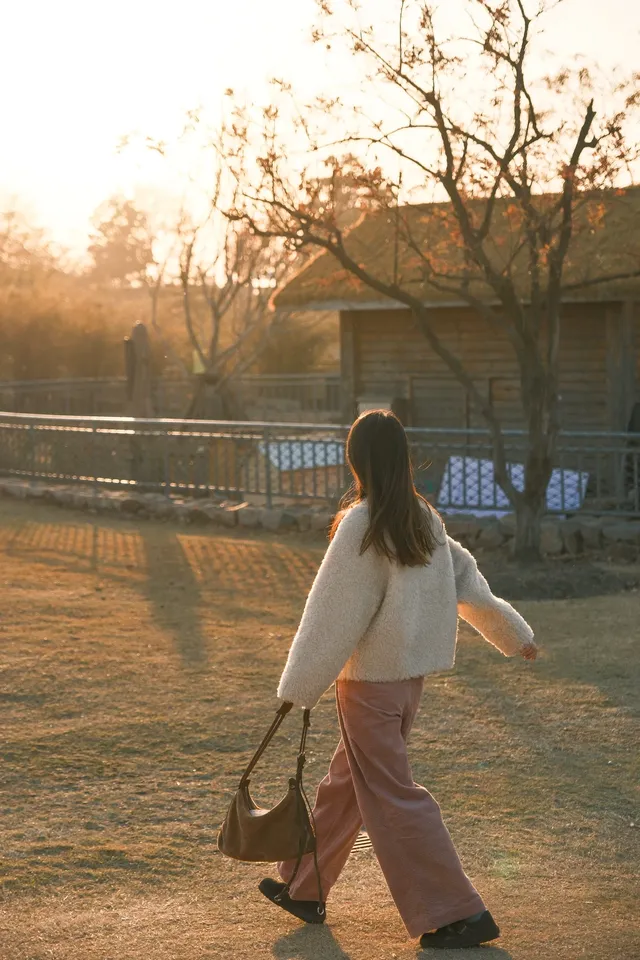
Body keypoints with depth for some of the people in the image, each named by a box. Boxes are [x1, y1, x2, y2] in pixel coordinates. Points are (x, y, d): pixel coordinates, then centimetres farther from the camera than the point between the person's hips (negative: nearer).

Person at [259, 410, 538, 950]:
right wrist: (513, 632, 22)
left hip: (370, 679, -8)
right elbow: (466, 579, 11)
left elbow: (334, 613, -16)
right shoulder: (425, 519, 2)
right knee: (346, 782, 20)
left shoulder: (361, 525, -19)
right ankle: (305, 890, 33)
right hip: (413, 673, 8)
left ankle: (457, 914, 0)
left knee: (390, 795, -1)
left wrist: (298, 686, -8)